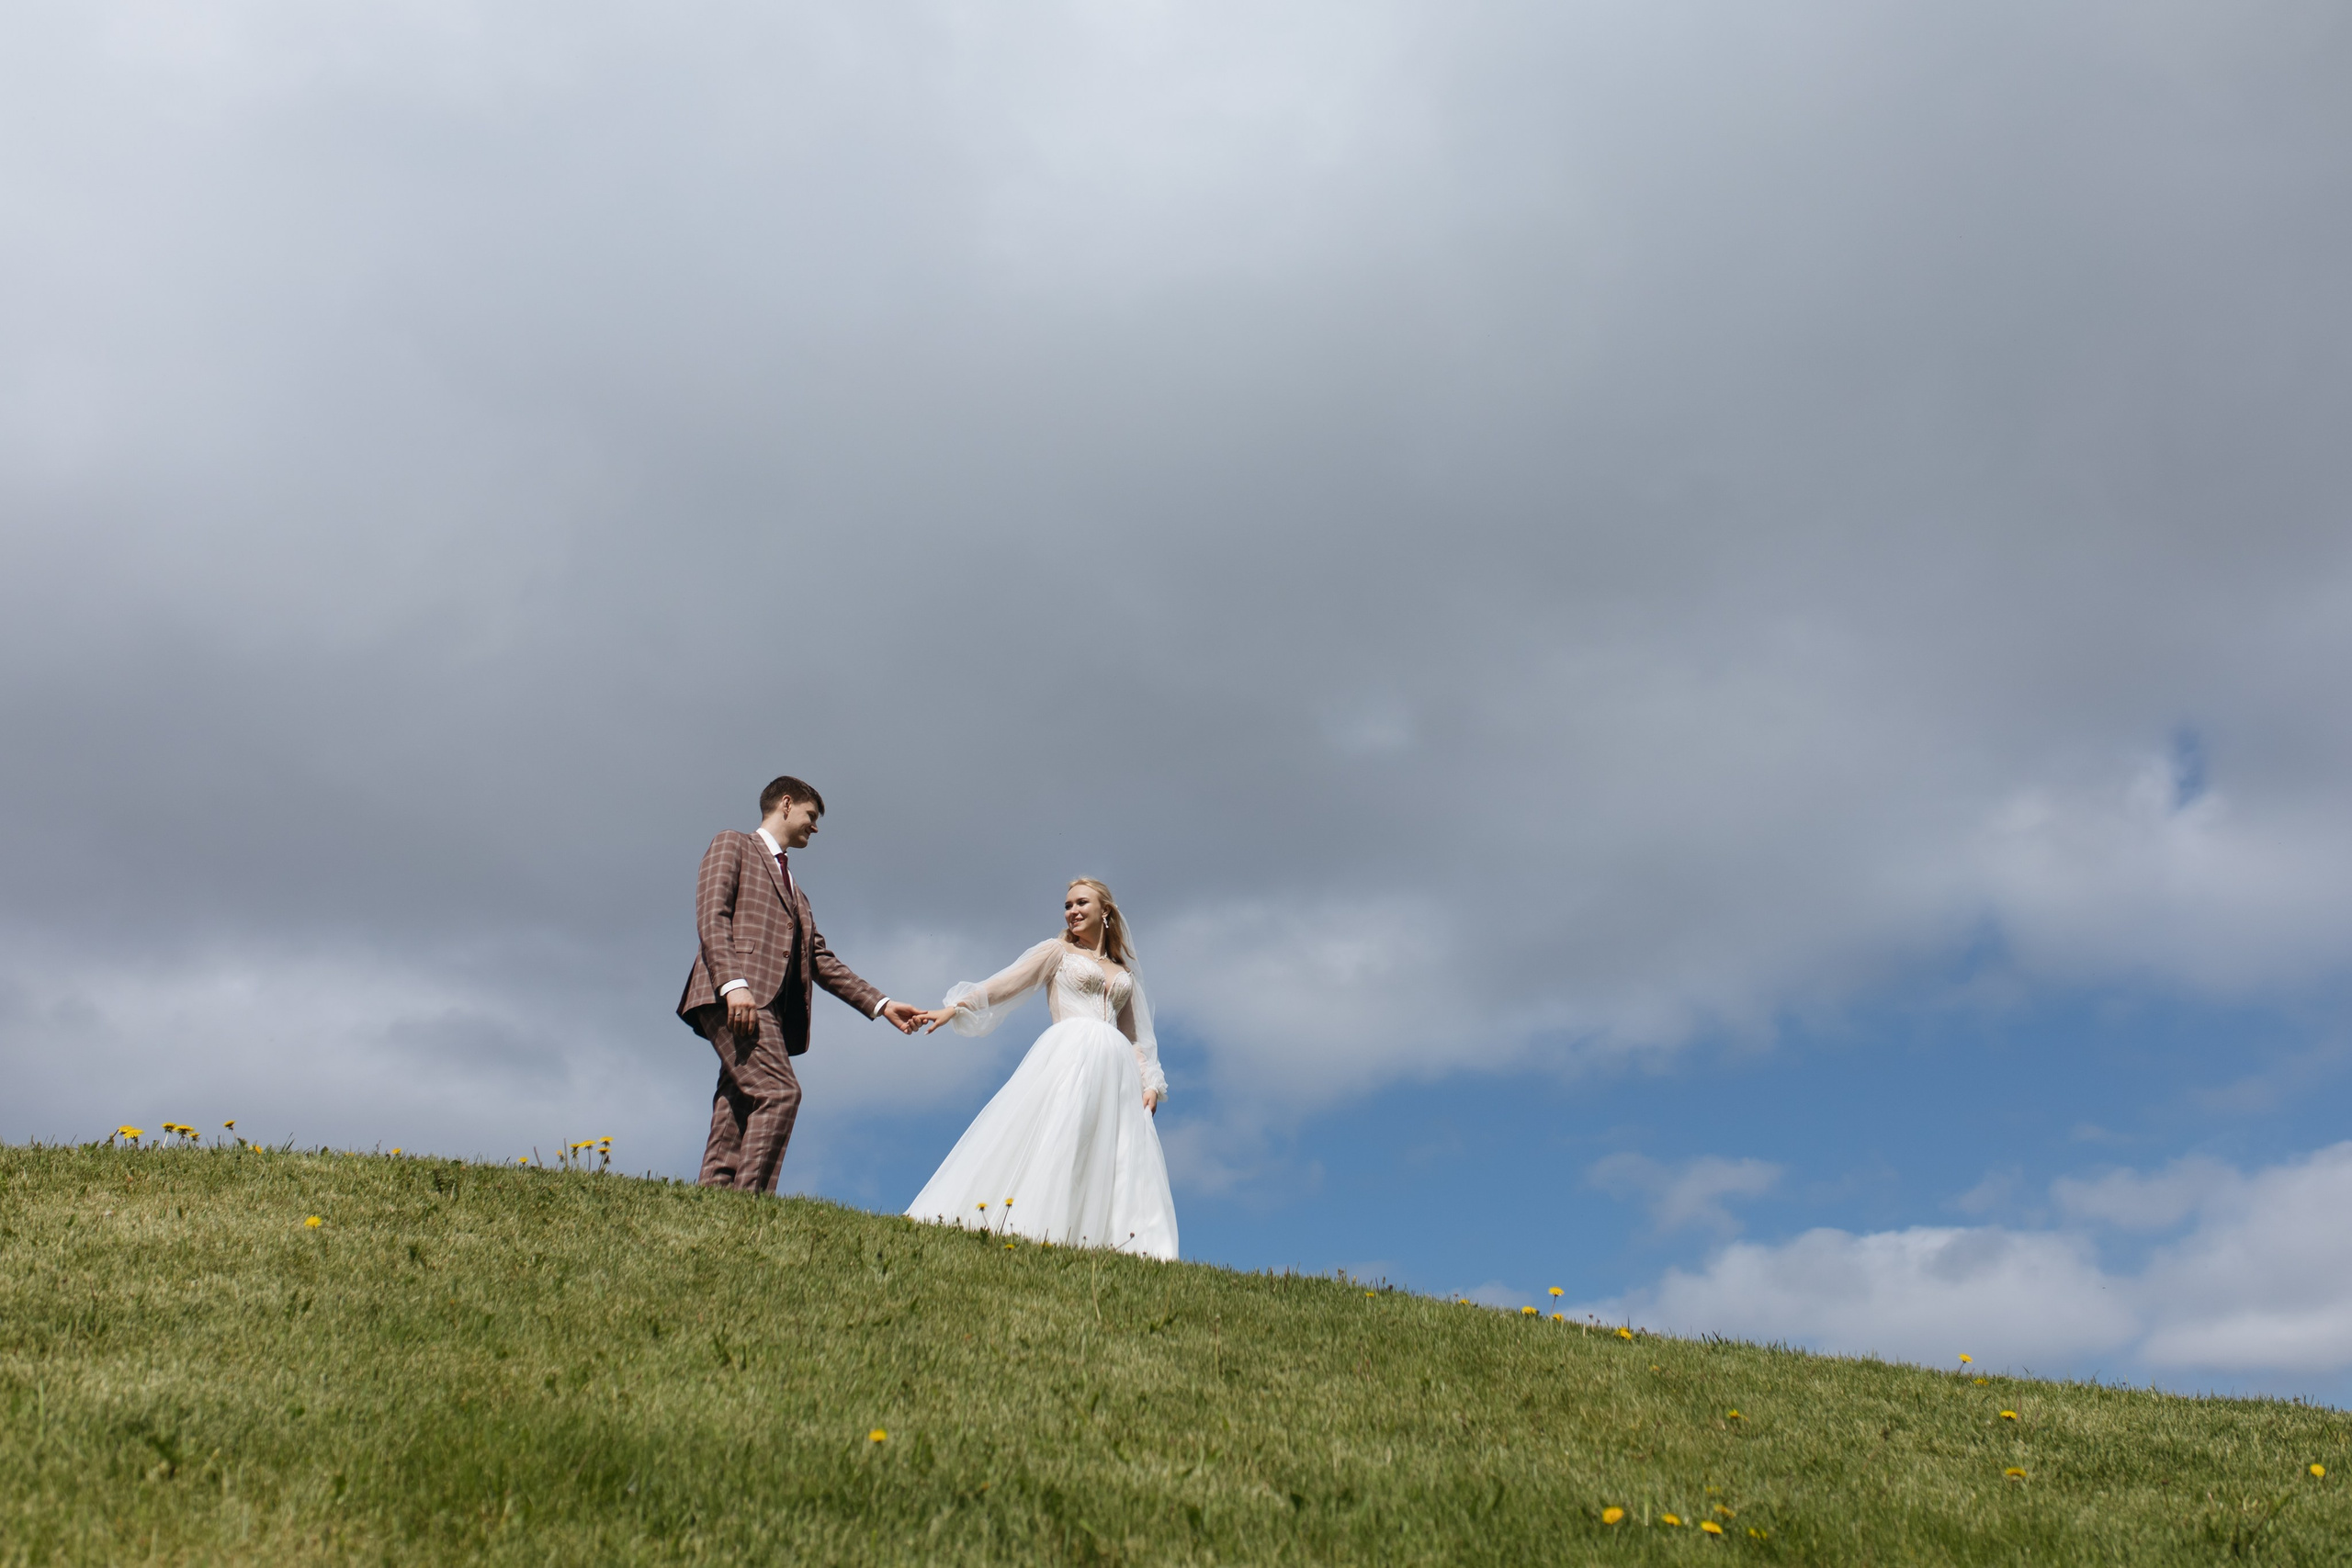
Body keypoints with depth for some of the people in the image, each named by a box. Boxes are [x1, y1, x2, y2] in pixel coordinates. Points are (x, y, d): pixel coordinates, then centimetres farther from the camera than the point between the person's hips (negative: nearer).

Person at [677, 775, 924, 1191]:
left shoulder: (794, 891, 35)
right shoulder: (733, 845, 12)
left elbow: (821, 960, 29)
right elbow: (711, 916, -4)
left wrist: (881, 1004, 19)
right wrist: (733, 983, -19)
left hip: (769, 1005, 8)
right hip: (734, 996, -8)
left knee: (737, 1114, -4)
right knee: (779, 1093, -22)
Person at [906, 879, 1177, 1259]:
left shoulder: (1124, 973, 26)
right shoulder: (1057, 951, 16)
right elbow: (1005, 984, 6)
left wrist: (1150, 1085, 7)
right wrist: (955, 1007, -7)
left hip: (1118, 1069, 4)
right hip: (1070, 1054, -4)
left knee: (1116, 1159, -8)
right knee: (1055, 1142, -18)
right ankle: (1025, 1227, -22)